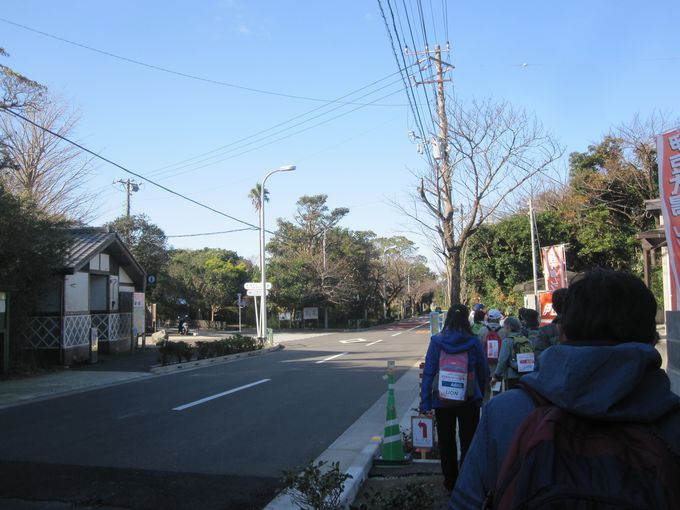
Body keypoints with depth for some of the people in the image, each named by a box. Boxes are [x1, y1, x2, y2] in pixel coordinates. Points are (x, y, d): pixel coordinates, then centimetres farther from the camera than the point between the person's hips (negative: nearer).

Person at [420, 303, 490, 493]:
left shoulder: (436, 342, -8)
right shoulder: (473, 342, -9)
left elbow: (428, 373, -9)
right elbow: (484, 372, 0)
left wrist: (425, 401, -5)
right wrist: (480, 394, 15)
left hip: (442, 400, 1)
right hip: (469, 400, 0)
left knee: (446, 442, 16)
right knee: (469, 441, 13)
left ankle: (451, 481, 25)